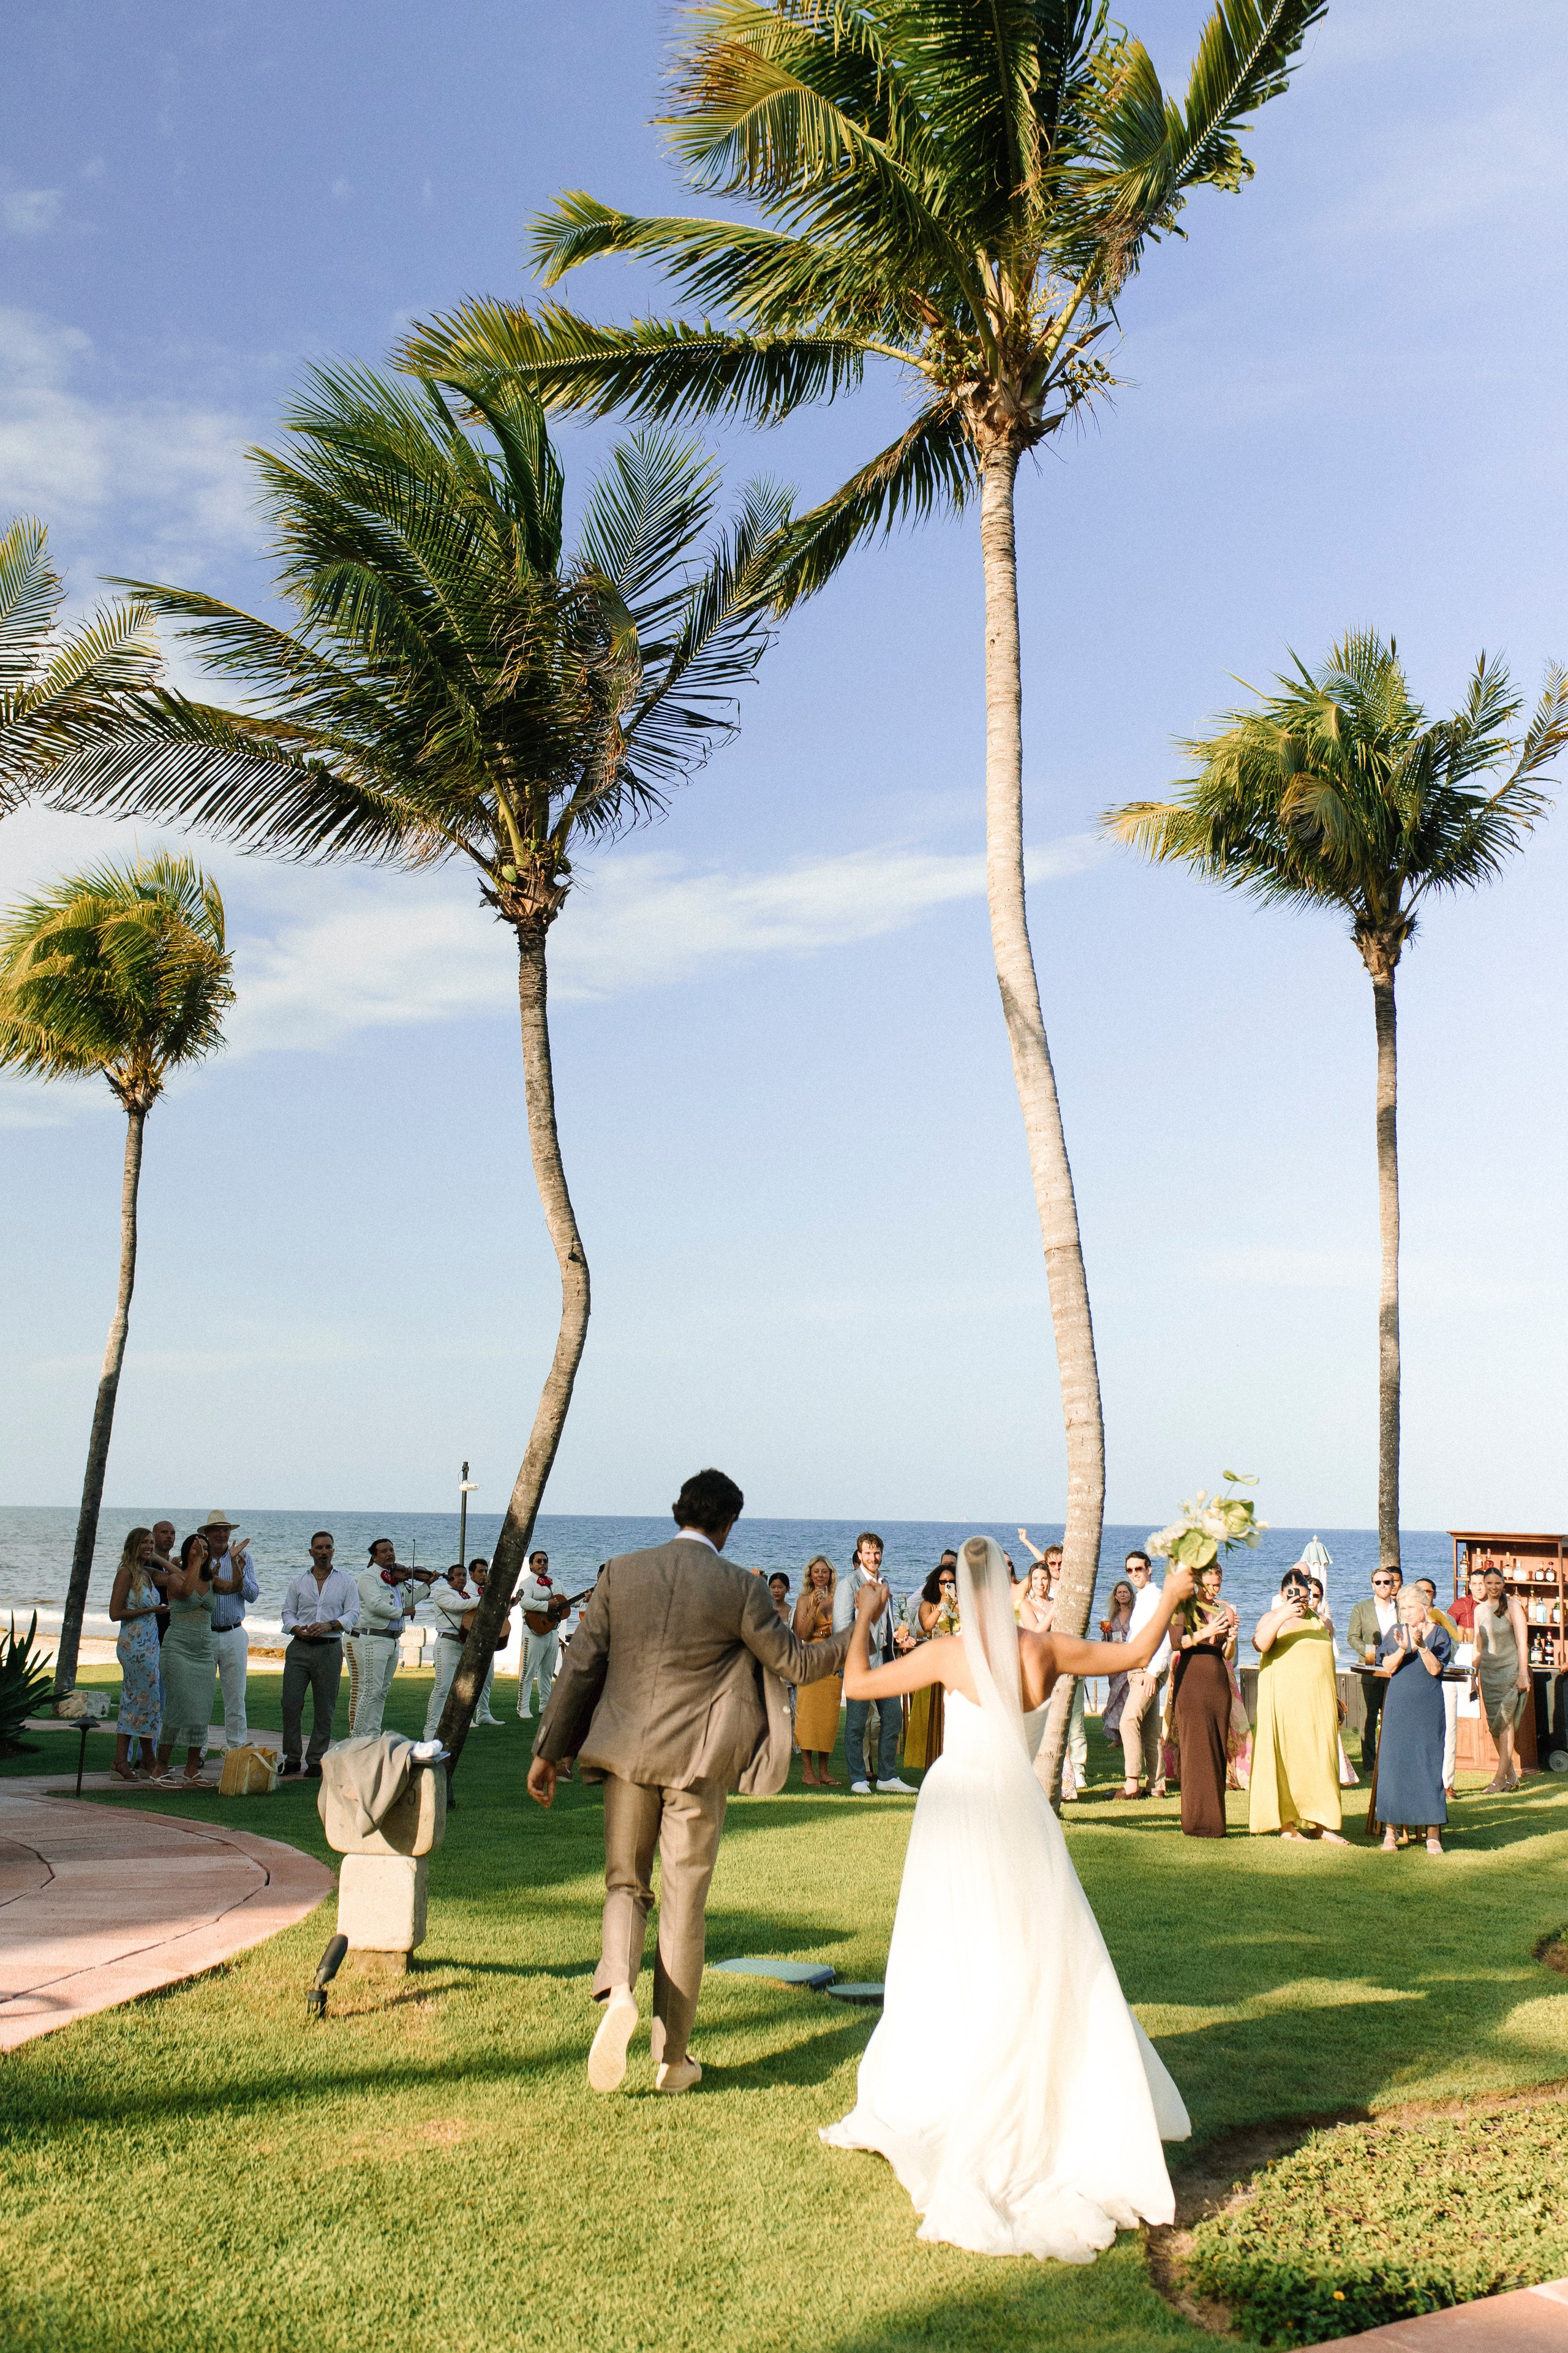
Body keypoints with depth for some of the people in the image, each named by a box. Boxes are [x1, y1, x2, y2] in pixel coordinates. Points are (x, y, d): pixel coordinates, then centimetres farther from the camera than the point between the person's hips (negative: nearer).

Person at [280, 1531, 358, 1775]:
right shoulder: (298, 1581, 13)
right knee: (291, 1703, -3)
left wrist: (329, 1625, -13)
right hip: (300, 1647, 1)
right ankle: (291, 1758, 8)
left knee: (324, 1708, 1)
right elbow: (288, 1612, 12)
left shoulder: (345, 1581, 7)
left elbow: (353, 1613, 3)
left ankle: (316, 1760, 10)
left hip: (330, 1649, -1)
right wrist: (296, 1628, -8)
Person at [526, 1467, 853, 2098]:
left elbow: (581, 1666, 1)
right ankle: (673, 2058, 16)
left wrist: (548, 1750, 8)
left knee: (626, 1886, 16)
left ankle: (616, 1990, -13)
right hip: (698, 1762, -2)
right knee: (684, 1906, 9)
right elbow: (794, 1662, 1)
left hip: (627, 1756, 2)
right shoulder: (738, 1588, -7)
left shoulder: (621, 1573, -1)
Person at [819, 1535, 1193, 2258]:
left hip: (957, 1813, -1)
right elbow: (1136, 1655, 7)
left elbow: (857, 1683, -5)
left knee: (948, 1968, 11)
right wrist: (1170, 1599, 21)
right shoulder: (1046, 1650, -6)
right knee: (1049, 1967, 14)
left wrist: (864, 1617, 9)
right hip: (1020, 1814, 1)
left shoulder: (948, 1654, -11)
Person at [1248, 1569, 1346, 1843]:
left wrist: (1337, 1701, 20)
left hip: (1319, 1702, 4)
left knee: (1321, 1758, 1)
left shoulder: (1322, 1622, 18)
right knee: (1284, 1757, -4)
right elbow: (1259, 1644, -18)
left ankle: (1319, 1823, 5)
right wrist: (1282, 1616, -29)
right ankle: (1286, 1823, 1)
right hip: (1283, 1701, -4)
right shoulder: (1273, 1618, 2)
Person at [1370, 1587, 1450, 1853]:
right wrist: (1402, 1649, -19)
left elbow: (1435, 1669, -8)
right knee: (1393, 1762, -1)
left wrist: (1421, 1646, -22)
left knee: (1428, 1763, -3)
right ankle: (1391, 1829, 5)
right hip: (1398, 1706, 1)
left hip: (1428, 1707, -1)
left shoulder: (1438, 1634, 4)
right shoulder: (1395, 1632, 8)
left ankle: (1432, 1833, 1)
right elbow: (1388, 1667, -3)